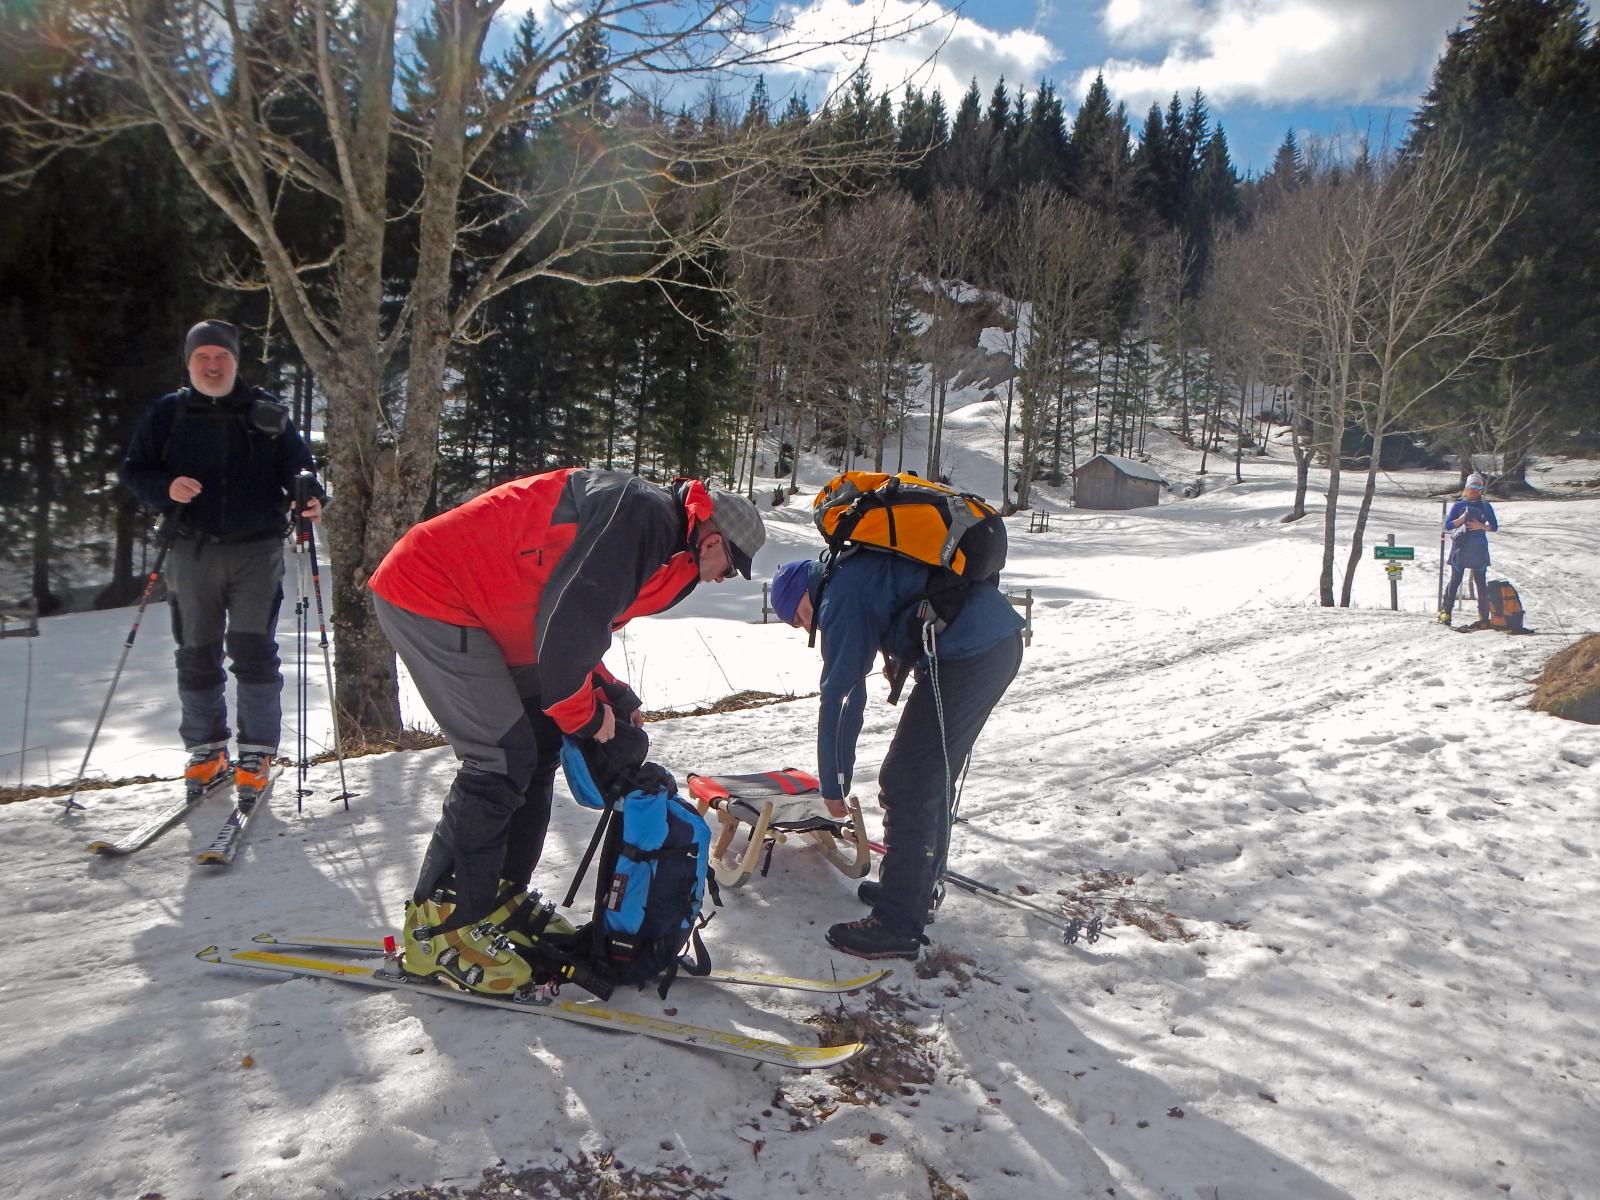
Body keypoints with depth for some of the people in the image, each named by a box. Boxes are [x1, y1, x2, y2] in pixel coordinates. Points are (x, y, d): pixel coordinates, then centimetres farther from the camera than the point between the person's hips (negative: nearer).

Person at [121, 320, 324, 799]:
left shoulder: (266, 412, 7)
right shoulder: (167, 413, 9)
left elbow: (297, 464, 8)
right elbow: (133, 470, 10)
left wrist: (311, 497, -13)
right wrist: (165, 487, -11)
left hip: (257, 550, -2)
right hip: (192, 550, 2)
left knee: (253, 649, -6)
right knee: (196, 655, 7)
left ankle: (257, 752, 2)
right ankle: (205, 749, 19)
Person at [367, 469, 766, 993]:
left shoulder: (651, 535, 14)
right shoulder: (644, 513, -18)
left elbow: (573, 630, 21)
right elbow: (569, 621, -26)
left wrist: (613, 698, 11)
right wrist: (584, 712, -11)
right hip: (428, 593, -11)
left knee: (539, 746, 10)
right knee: (503, 758, -11)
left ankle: (498, 901, 21)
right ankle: (441, 927, 2)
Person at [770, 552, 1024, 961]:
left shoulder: (842, 596, -6)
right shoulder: (860, 565, 22)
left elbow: (838, 697, -6)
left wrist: (832, 786, 2)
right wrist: (900, 658, 21)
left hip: (964, 659, -10)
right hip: (1005, 641, 11)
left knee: (906, 788, -3)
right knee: (934, 779, 21)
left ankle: (899, 926, 4)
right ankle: (916, 888, 35)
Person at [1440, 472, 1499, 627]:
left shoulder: (1486, 506, 11)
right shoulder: (1458, 505, 8)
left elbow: (1495, 527, 9)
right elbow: (1448, 526, 1)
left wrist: (1481, 526, -10)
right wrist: (1463, 518, -13)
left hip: (1479, 550, 1)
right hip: (1460, 549, -1)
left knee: (1481, 582, -1)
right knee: (1455, 580, -2)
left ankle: (1483, 616, 3)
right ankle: (1446, 612, 4)